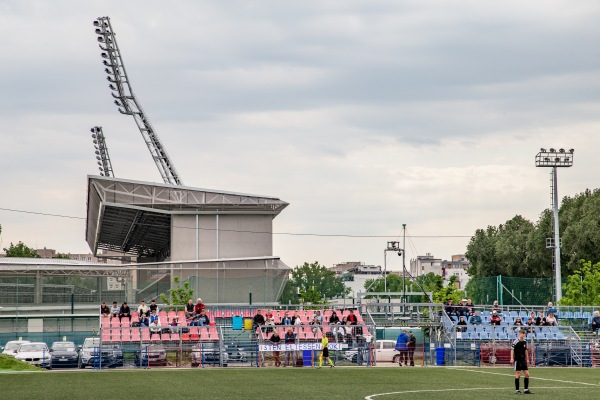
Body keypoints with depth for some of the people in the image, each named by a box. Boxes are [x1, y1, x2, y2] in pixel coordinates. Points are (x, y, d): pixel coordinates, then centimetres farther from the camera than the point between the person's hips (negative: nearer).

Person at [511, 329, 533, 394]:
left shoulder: (525, 342, 10)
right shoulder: (516, 341, -9)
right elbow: (512, 350, -8)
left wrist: (527, 359, 17)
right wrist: (512, 358, -15)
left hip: (523, 360, 6)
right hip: (517, 360, -6)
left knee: (527, 374, 3)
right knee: (518, 375, -5)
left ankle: (526, 389, 11)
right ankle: (517, 390, 2)